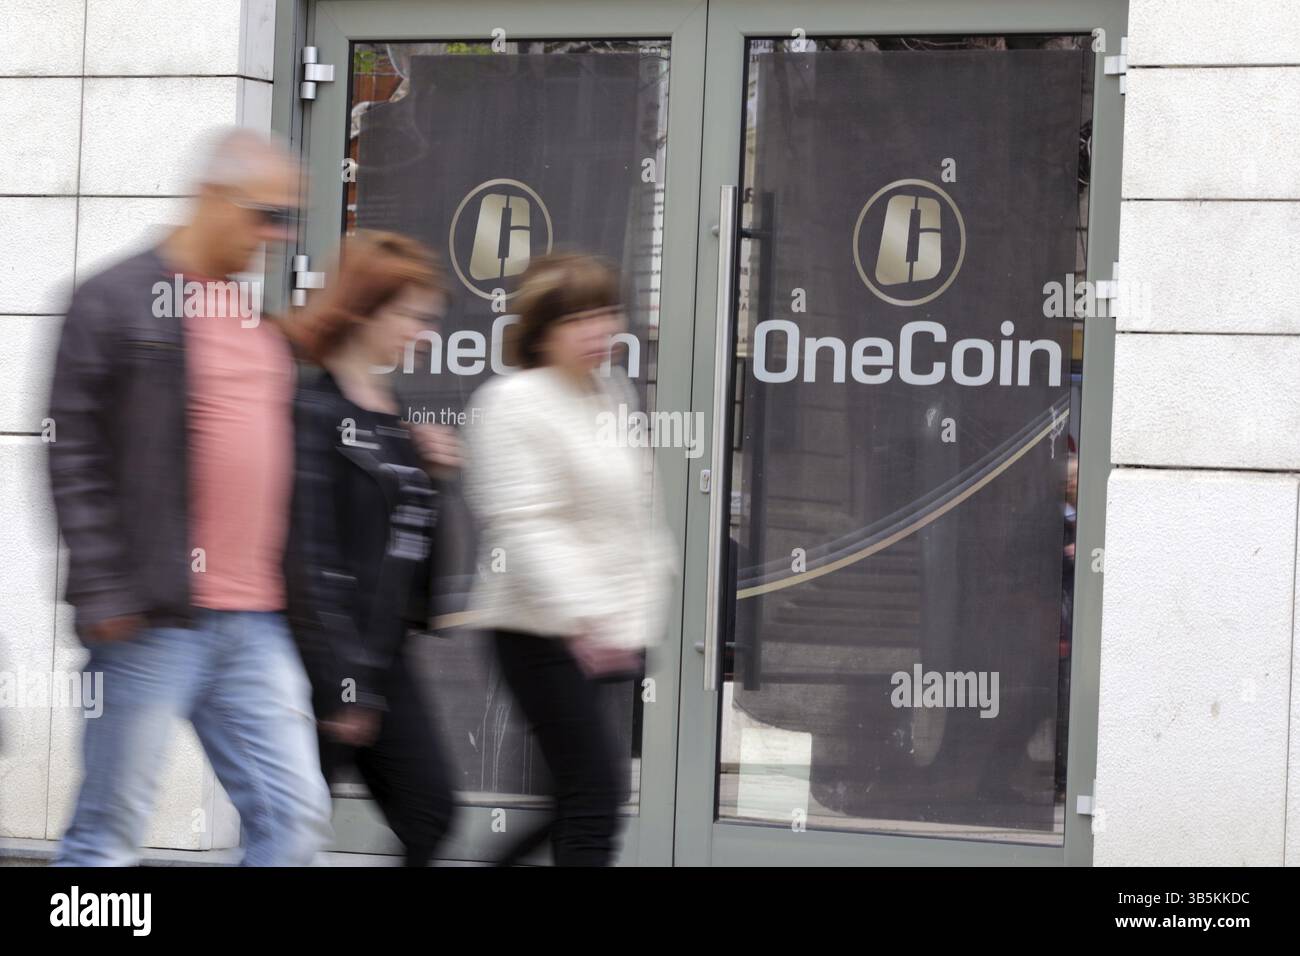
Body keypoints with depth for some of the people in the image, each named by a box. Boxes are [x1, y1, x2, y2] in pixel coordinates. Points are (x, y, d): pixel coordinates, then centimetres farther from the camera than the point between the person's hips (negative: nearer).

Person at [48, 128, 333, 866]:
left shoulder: (261, 323, 17)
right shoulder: (118, 301, -4)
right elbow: (74, 458, -9)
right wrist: (104, 596, -14)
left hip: (256, 625, 7)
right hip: (153, 622, -7)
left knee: (296, 817, 2)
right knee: (110, 835, 0)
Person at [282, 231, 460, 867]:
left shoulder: (390, 411, 13)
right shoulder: (316, 410, -13)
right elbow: (311, 552, -18)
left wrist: (434, 472, 1)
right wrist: (344, 683, -20)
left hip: (384, 655, 9)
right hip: (326, 659, -9)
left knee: (428, 811, 7)